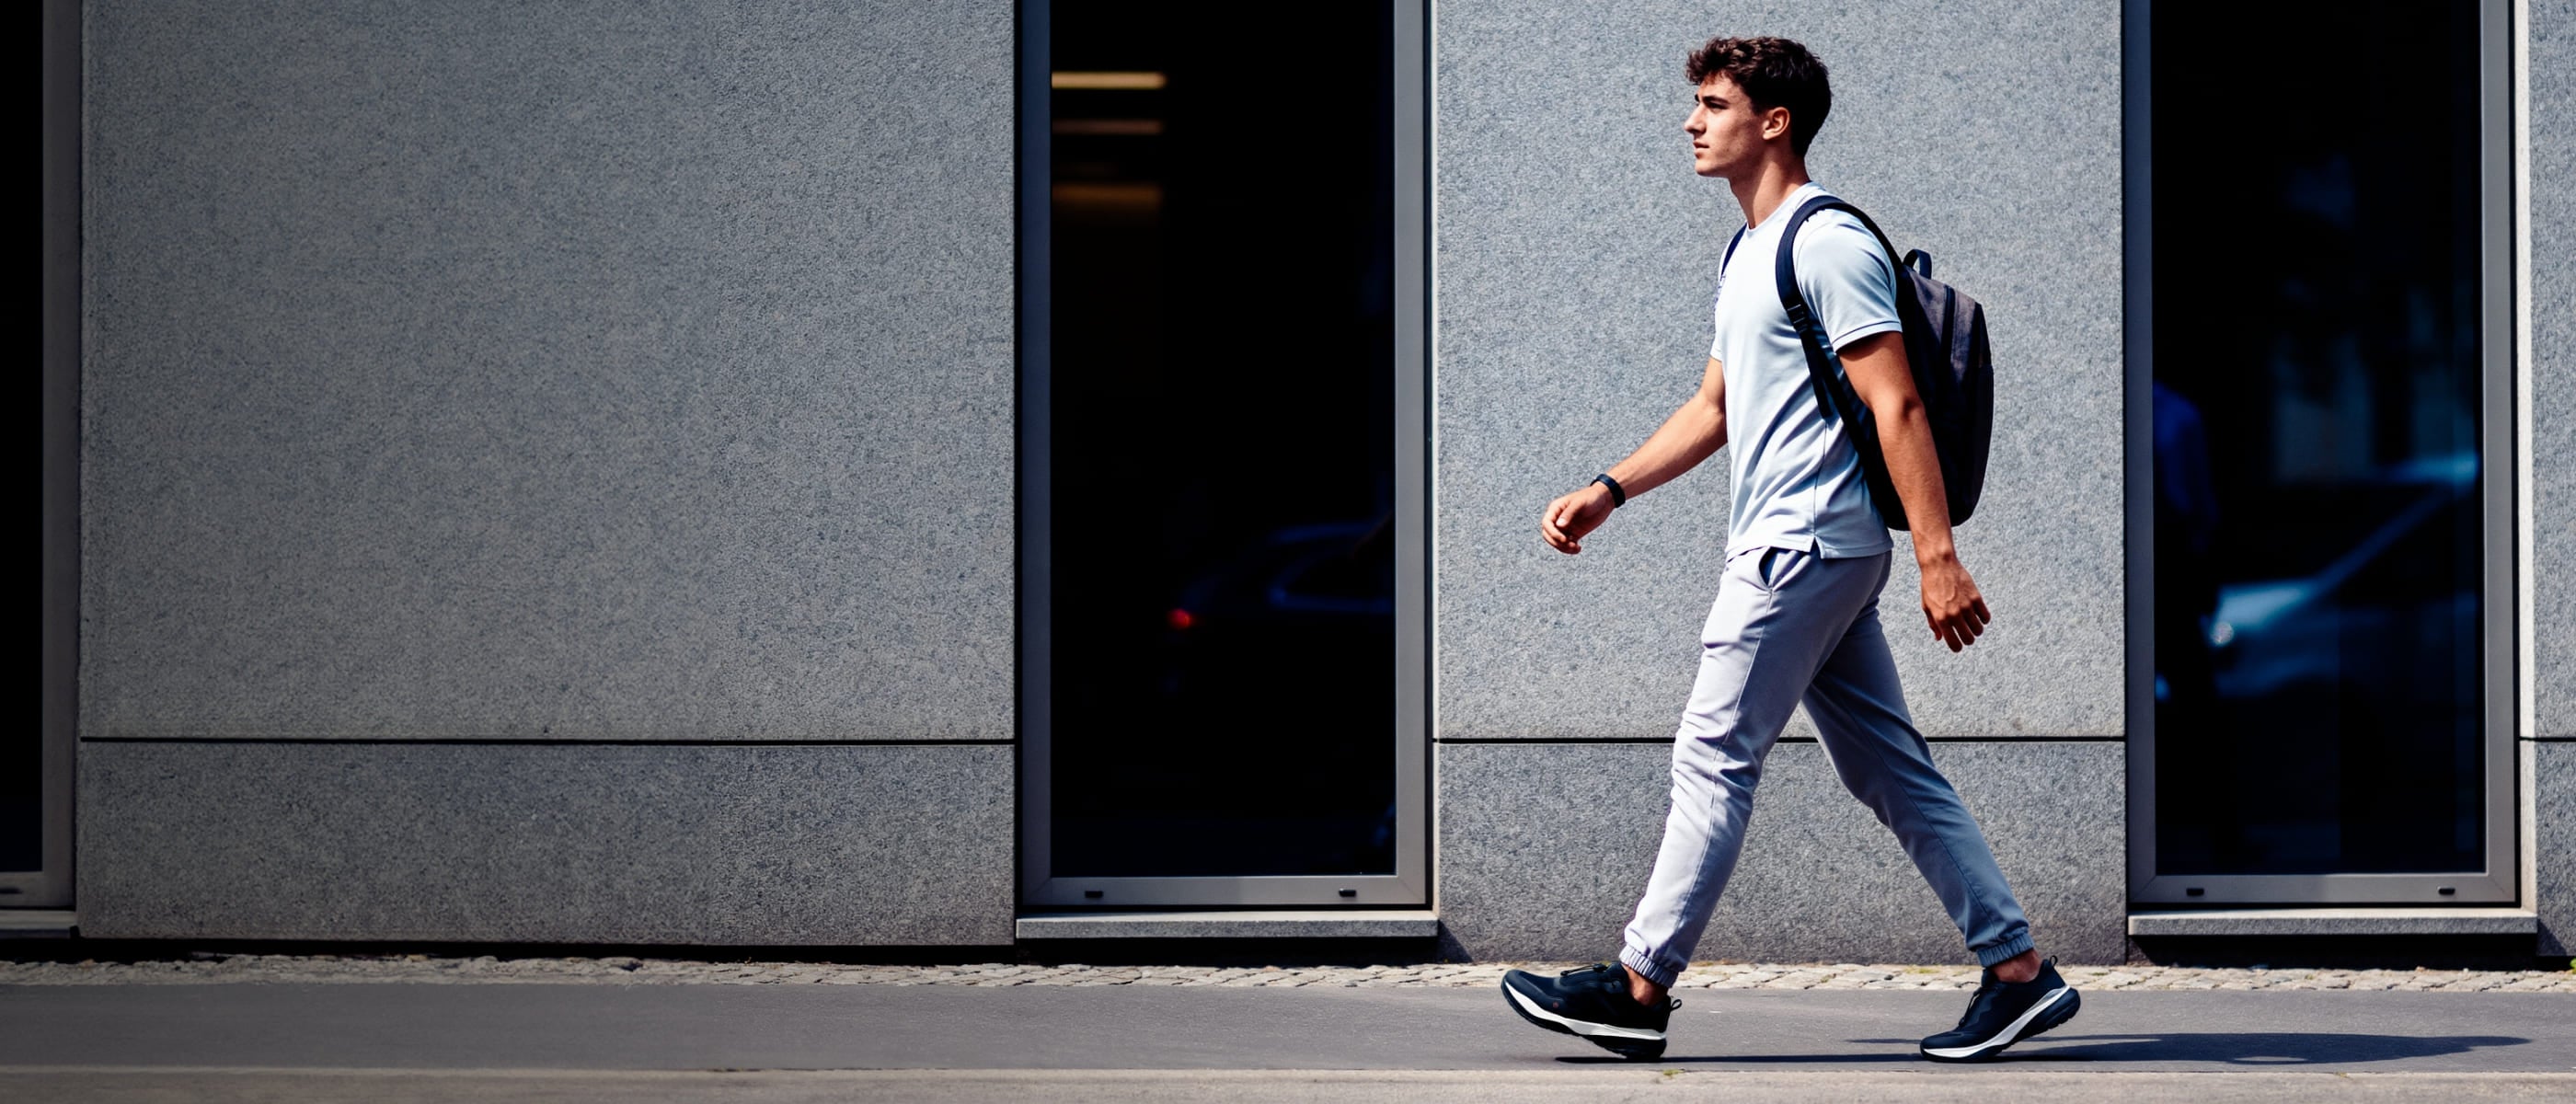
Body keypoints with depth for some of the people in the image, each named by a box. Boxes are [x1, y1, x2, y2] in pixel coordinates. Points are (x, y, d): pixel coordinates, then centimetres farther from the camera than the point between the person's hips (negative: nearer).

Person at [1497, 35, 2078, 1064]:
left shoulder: (1830, 244, -12)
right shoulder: (1747, 254, 19)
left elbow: (1898, 408, -18)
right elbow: (1714, 408, 26)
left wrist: (1939, 557, -23)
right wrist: (1606, 492, 19)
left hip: (1805, 547, -10)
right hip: (1799, 550, 10)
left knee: (1712, 758, -6)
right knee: (1890, 769, 8)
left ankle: (1638, 987, -2)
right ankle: (2020, 970, 9)